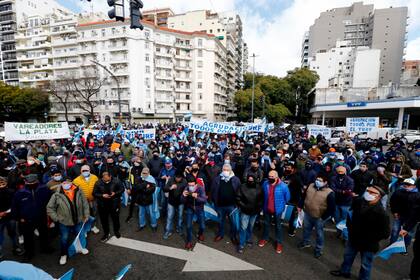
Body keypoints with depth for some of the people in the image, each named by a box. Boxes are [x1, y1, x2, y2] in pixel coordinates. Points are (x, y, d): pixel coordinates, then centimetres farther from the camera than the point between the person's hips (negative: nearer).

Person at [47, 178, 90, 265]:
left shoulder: (78, 191, -12)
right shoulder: (57, 195, -18)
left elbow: (85, 204, -2)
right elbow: (49, 208, -5)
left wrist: (86, 215, -1)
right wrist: (56, 218, -9)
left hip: (78, 220, 2)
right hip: (64, 222, -2)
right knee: (64, 238, 16)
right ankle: (63, 255, 40)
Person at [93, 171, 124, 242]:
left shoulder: (116, 181, -15)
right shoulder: (98, 183, -12)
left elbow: (122, 189, -5)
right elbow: (94, 193, -5)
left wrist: (115, 193, -23)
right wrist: (102, 195, -22)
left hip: (114, 204, -1)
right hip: (102, 205, 1)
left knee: (115, 218, 17)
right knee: (104, 220, 16)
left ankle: (116, 231, 42)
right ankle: (106, 233, 39)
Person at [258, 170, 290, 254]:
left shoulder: (283, 186, -24)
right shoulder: (265, 183, -15)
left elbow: (287, 197, -7)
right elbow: (262, 194, 5)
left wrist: (281, 204, 4)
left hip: (277, 209, -3)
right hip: (267, 208, 3)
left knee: (278, 226, 16)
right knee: (266, 224, 21)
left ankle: (279, 243, 35)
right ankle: (265, 239, 43)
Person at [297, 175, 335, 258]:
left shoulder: (329, 193, -22)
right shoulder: (310, 186, -8)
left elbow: (332, 208, -16)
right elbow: (304, 196, 6)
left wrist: (323, 218, -14)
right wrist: (300, 206, 6)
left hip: (319, 218, -4)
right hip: (307, 214, 5)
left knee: (319, 233, 16)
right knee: (306, 229, 23)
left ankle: (318, 249, 38)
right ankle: (306, 242, 48)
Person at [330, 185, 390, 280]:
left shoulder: (381, 213, -28)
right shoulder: (358, 201, -13)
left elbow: (385, 233, -22)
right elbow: (350, 212, 7)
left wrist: (369, 238, -19)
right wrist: (349, 225, 0)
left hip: (368, 244, -5)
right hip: (353, 238, 6)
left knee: (365, 265, 18)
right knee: (348, 255, 26)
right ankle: (344, 271, 51)